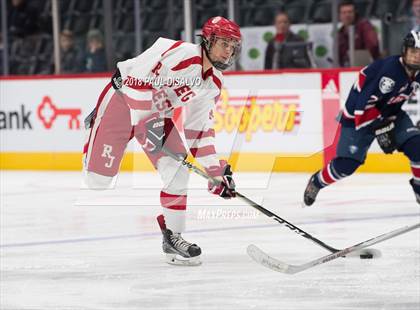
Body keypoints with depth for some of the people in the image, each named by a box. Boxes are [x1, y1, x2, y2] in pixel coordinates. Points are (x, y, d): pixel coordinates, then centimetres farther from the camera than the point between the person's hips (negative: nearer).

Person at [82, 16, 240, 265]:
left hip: (156, 113, 7)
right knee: (99, 177, -11)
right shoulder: (179, 53, -26)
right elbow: (137, 79, -29)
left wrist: (216, 170, -2)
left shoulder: (213, 83, 0)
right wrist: (148, 124, -29)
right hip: (122, 102, -7)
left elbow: (200, 129, 5)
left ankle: (172, 236, 0)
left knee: (178, 170, -10)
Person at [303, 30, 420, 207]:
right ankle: (316, 183, 20)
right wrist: (380, 129, -30)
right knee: (346, 164, -9)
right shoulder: (390, 69, -32)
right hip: (358, 116, -7)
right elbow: (364, 103, -32)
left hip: (390, 112, 7)